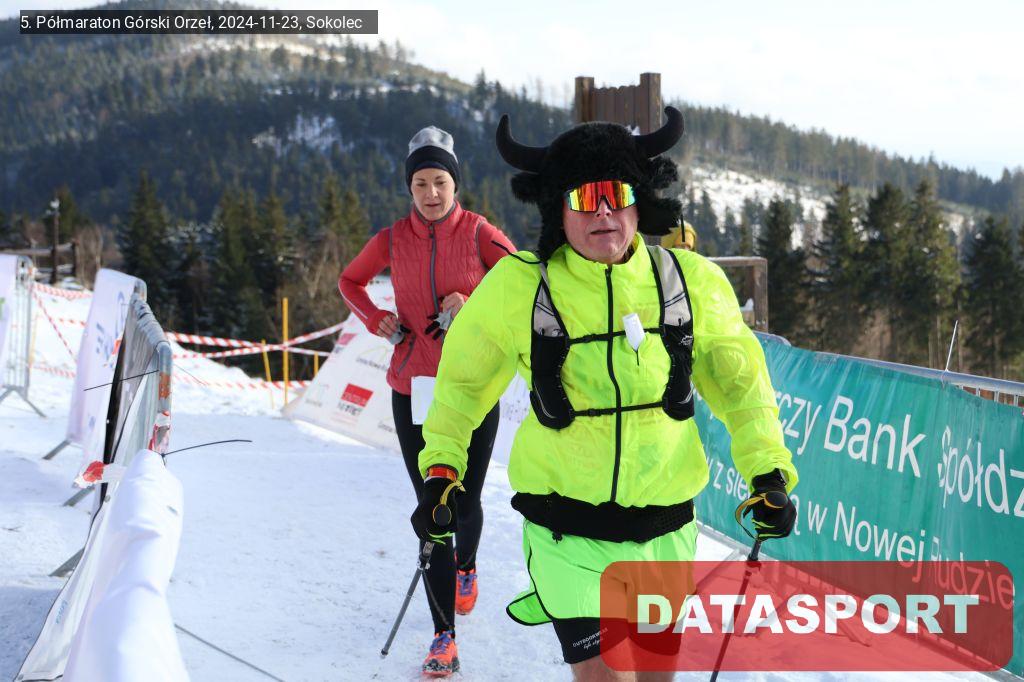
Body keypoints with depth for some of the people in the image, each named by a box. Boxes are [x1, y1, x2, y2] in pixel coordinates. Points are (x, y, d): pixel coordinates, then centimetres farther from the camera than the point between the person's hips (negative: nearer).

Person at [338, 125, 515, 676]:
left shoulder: (480, 234, -5)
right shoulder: (392, 240, 1)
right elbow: (349, 282, 17)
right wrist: (376, 319, 0)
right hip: (413, 390, 1)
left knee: (466, 503, 5)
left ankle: (466, 565, 43)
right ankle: (444, 635, 5)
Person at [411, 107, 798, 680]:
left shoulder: (692, 282, -8)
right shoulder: (517, 287, -12)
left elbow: (738, 378, 7)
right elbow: (464, 376, 4)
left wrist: (768, 471, 1)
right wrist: (441, 468, 1)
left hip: (664, 527, 3)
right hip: (567, 530, -3)